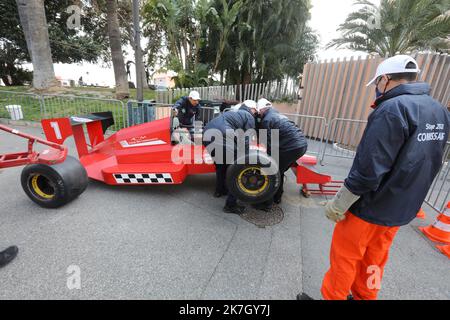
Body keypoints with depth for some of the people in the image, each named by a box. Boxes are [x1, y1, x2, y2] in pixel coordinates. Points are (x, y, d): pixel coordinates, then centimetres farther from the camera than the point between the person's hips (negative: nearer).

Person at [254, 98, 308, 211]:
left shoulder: (266, 120, -6)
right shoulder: (278, 115, 23)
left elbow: (269, 144, -11)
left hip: (292, 147, -9)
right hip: (302, 144, 9)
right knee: (279, 171, 22)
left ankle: (267, 203, 10)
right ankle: (277, 197, 34)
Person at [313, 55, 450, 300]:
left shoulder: (392, 109, -23)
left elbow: (368, 170, -27)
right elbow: (427, 164, 12)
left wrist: (338, 205, -18)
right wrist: (406, 196, 21)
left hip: (371, 207, -8)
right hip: (403, 209, 8)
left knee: (344, 256, 11)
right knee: (375, 258, 24)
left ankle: (332, 297, 29)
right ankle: (363, 296, 43)